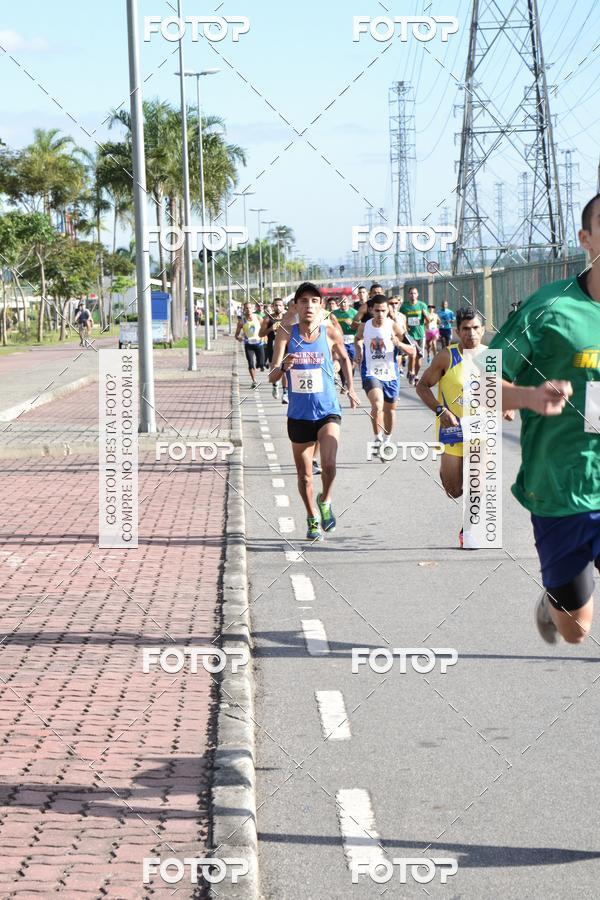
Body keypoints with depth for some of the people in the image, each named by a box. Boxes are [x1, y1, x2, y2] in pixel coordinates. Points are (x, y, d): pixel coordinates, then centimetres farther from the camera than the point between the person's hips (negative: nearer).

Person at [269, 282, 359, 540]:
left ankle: (325, 501, 8)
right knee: (304, 475, 12)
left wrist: (350, 388, 18)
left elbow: (344, 358, 16)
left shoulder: (331, 333, -6)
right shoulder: (286, 335, -6)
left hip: (327, 412, -2)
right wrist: (284, 366, -32)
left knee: (329, 465, -22)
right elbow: (272, 377, -11)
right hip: (298, 415, 2)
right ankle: (313, 519, 35)